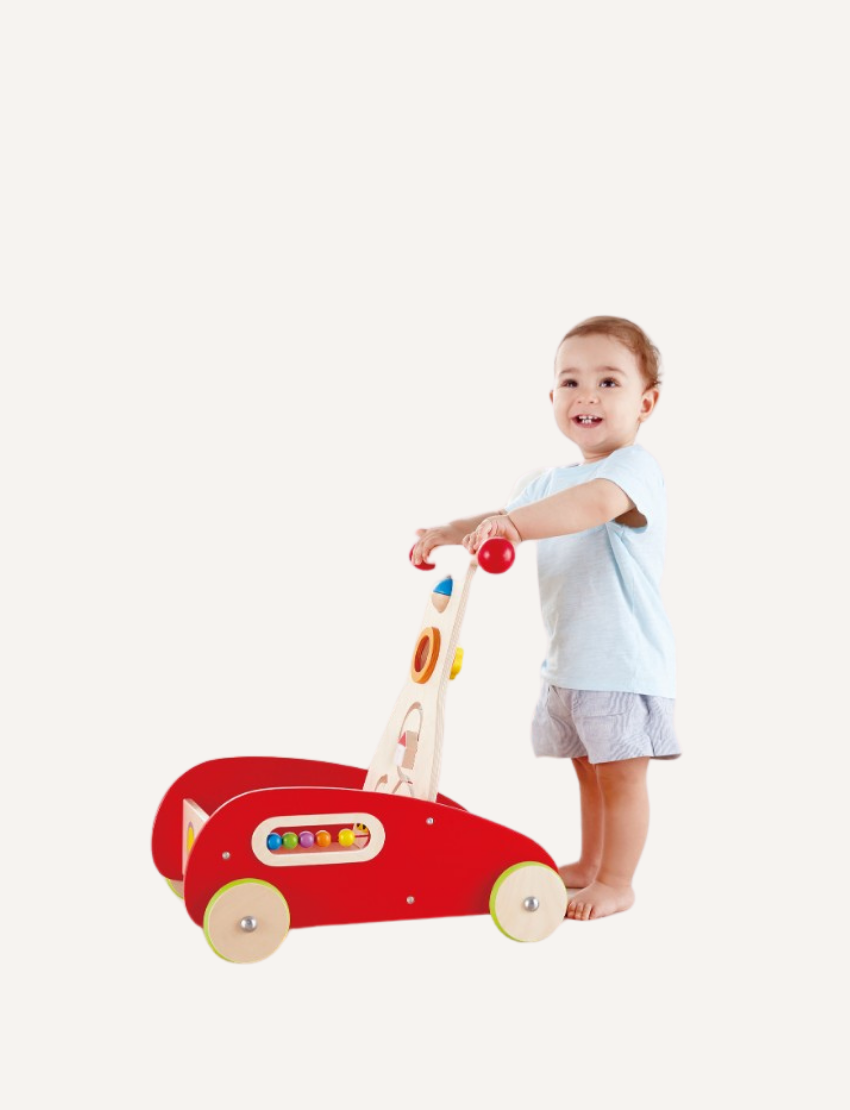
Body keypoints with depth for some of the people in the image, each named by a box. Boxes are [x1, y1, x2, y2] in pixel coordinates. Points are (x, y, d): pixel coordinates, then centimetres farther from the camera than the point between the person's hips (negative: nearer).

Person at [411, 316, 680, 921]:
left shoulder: (635, 468, -18)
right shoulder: (554, 481, 11)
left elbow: (597, 501, -38)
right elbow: (507, 518, 20)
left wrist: (512, 524, -51)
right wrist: (446, 532, 1)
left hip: (625, 662, -8)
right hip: (568, 662, 8)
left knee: (620, 775, 2)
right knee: (588, 769, 20)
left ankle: (617, 883, 16)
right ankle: (590, 865, 35)